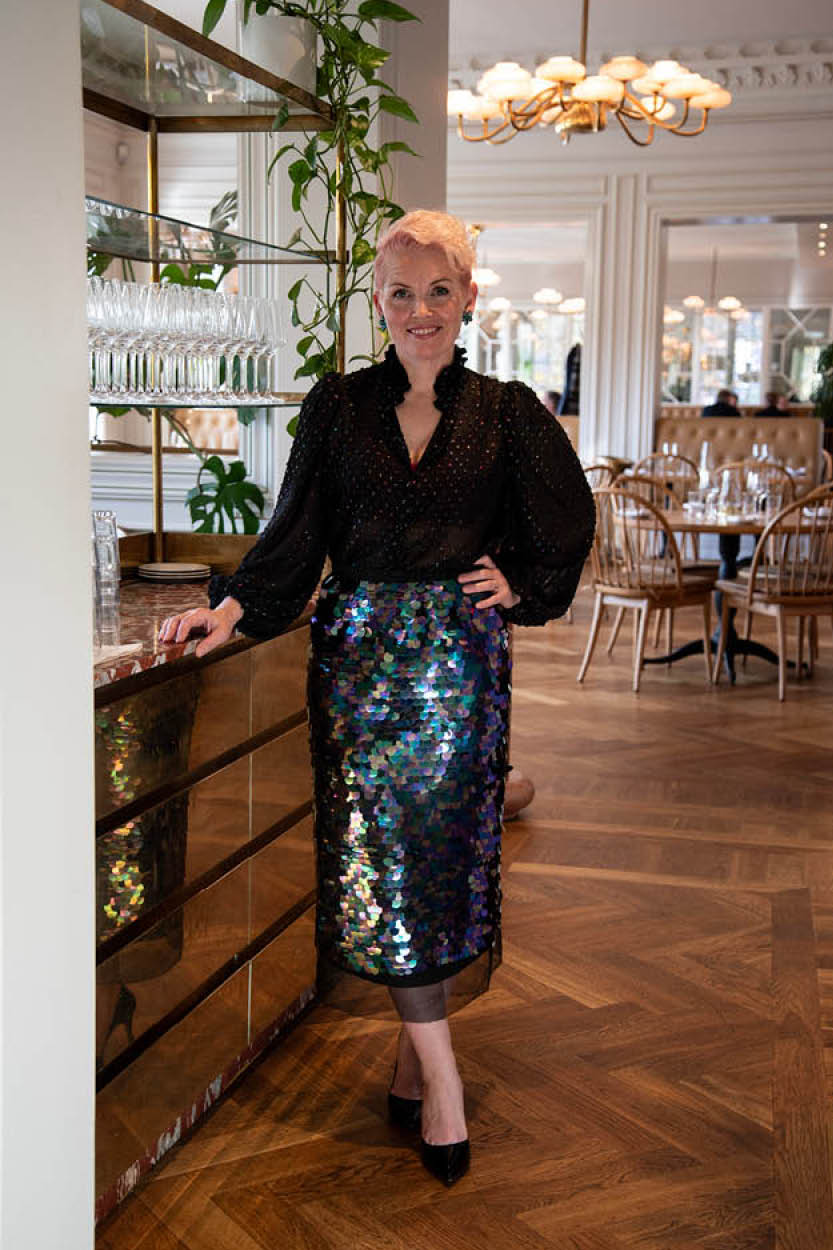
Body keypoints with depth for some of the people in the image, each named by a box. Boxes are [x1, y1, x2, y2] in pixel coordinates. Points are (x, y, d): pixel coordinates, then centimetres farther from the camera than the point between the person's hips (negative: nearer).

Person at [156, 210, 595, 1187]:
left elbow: (567, 520, 15)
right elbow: (295, 530, 3)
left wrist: (518, 585, 3)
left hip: (458, 655, 0)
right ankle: (440, 1078, 5)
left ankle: (414, 1051, 18)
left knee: (439, 849, 1)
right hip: (359, 652, 0)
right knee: (378, 859, -4)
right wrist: (231, 609, -9)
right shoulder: (339, 405, 5)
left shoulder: (504, 412, 5)